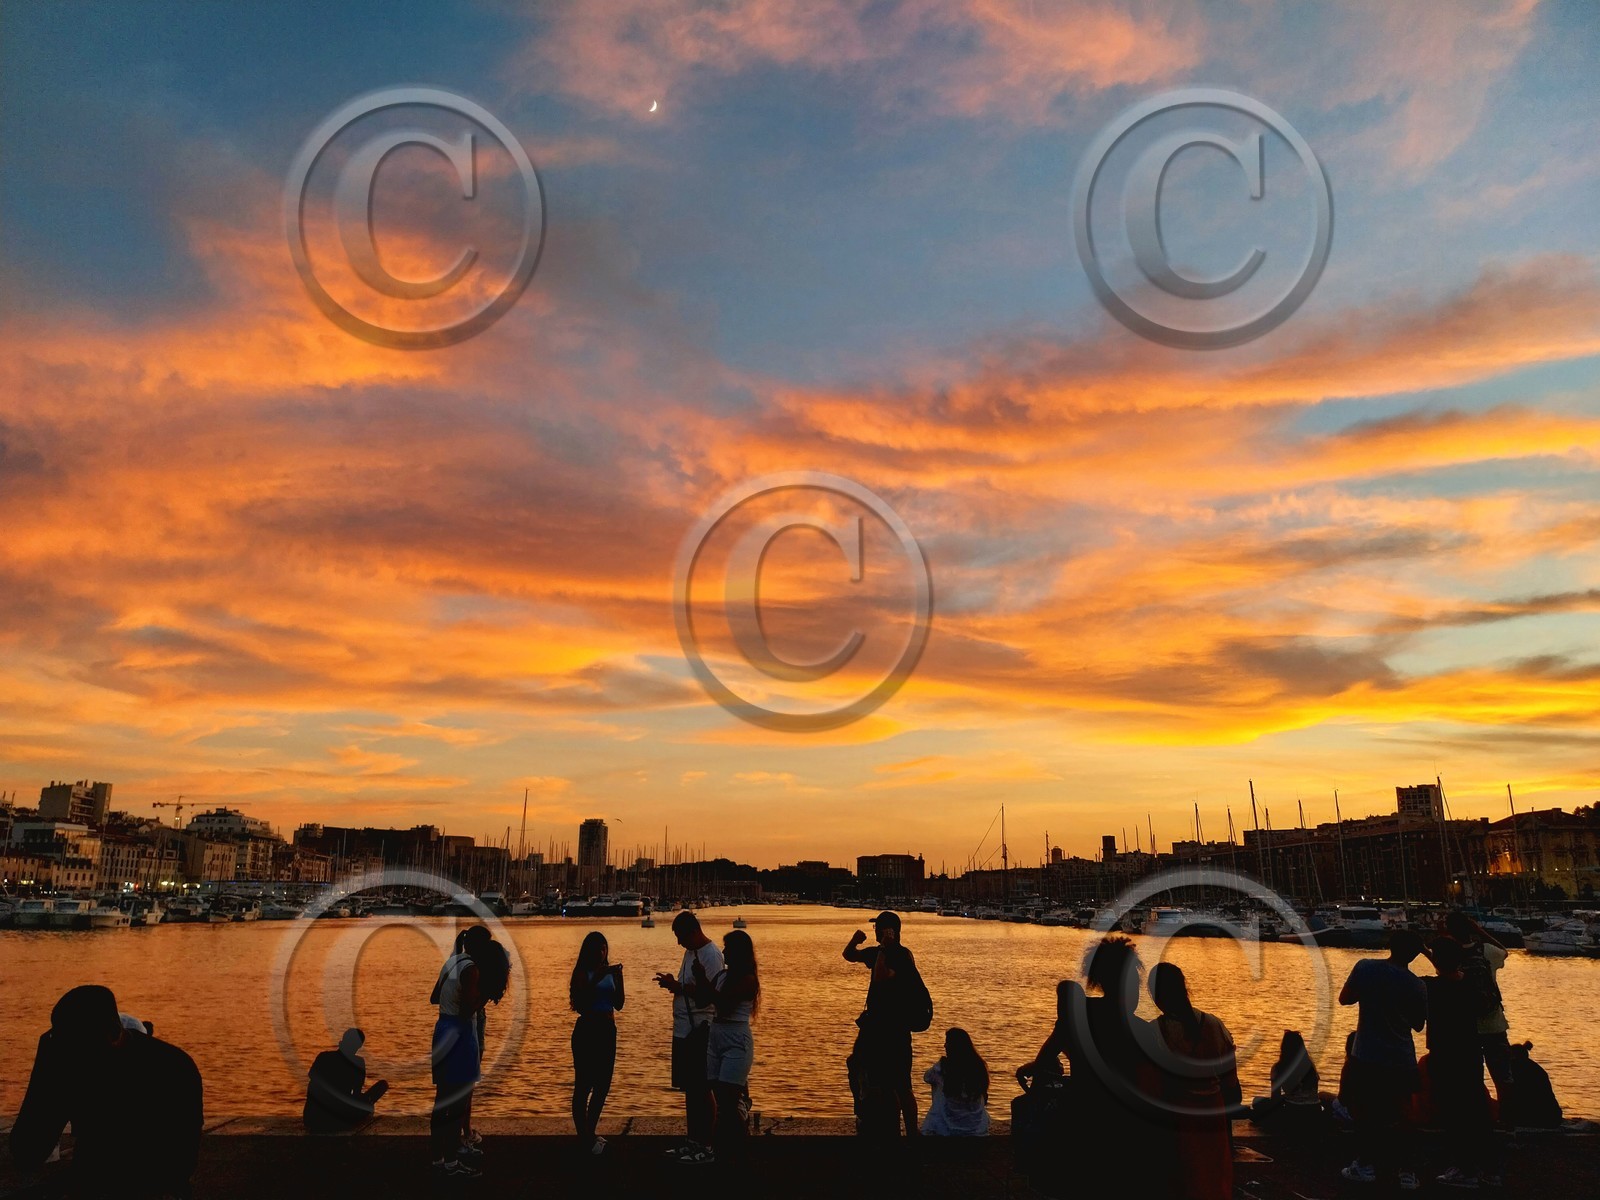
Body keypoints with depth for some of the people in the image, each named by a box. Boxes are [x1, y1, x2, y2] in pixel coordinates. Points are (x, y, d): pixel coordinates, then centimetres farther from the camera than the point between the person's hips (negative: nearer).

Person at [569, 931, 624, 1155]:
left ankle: (590, 1132, 26)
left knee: (603, 1085, 12)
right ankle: (584, 1137, 6)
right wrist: (597, 978, -27)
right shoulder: (582, 973, -7)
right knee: (583, 1085, -2)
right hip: (587, 1030, -6)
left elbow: (618, 1004, 6)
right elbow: (580, 1003, -19)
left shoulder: (610, 972, 8)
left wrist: (619, 978, -7)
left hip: (607, 1031, 6)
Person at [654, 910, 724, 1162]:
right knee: (689, 1088, 15)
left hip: (700, 1030, -9)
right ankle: (692, 1141, 25)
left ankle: (705, 1145, 7)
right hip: (683, 1029, 9)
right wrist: (673, 984, 0)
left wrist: (676, 986, -18)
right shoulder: (690, 951, 13)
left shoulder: (711, 955, -16)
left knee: (701, 1089, -1)